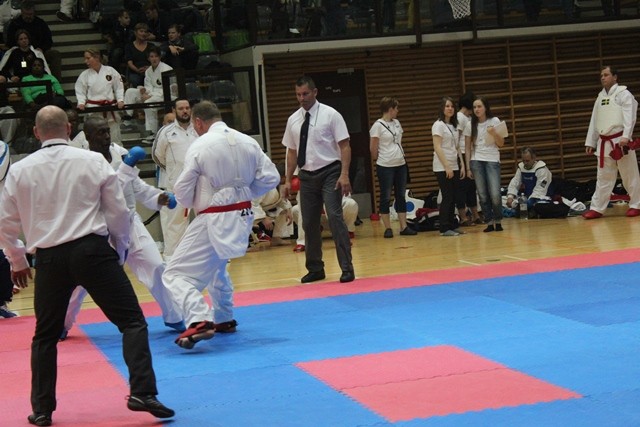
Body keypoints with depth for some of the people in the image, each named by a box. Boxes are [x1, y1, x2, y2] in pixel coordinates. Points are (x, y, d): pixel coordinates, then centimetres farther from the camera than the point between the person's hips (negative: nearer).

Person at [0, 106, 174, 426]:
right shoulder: (93, 161, -2)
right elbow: (118, 213, 3)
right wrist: (120, 250, 19)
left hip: (49, 259, 3)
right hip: (92, 250, -3)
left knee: (45, 335, 17)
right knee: (132, 320, 3)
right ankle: (142, 393, -10)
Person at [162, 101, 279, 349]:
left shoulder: (199, 147, -13)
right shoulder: (248, 142, 1)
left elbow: (183, 193, -9)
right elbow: (270, 178, 5)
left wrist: (194, 203, 13)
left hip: (214, 220, -7)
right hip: (242, 216, 7)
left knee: (177, 274, -7)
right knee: (216, 266, 31)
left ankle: (199, 321, -28)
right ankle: (224, 319, 39)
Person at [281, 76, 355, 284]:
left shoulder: (330, 115, -6)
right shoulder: (293, 120, 8)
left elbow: (345, 146, -8)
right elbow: (292, 152, 14)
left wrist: (345, 175, -17)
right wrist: (288, 180, 10)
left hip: (329, 173, -5)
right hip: (307, 176, 5)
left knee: (335, 217, -13)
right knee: (309, 223, 8)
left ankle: (347, 268, -8)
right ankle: (315, 269, 20)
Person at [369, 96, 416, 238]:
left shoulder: (396, 123, 10)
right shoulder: (378, 125, -11)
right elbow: (373, 147, -8)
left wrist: (401, 156, 11)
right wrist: (378, 159, 2)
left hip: (400, 164, 7)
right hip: (385, 167, -7)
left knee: (401, 196, 8)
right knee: (386, 197, 1)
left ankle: (404, 227, 12)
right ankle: (388, 228, 5)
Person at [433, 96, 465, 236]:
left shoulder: (454, 126, 14)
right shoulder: (438, 125, -7)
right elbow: (437, 147, -14)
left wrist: (462, 165, 9)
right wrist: (447, 166, -18)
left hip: (454, 167, 7)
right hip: (442, 168, -7)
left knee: (453, 198, 7)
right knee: (447, 197, -8)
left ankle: (452, 225, 12)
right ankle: (445, 228, -4)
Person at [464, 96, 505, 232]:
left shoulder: (495, 121, 3)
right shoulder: (470, 125, 7)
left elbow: (501, 144, 4)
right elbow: (467, 147, 9)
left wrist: (494, 133, -15)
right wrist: (468, 167, 4)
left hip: (492, 161, -2)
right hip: (476, 161, 2)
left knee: (495, 194, -12)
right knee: (483, 195, -2)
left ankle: (498, 221, 5)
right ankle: (489, 222, 5)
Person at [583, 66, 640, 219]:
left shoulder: (623, 94, -5)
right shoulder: (600, 96, 15)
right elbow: (594, 121, 17)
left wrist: (626, 136, -27)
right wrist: (590, 143, 16)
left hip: (620, 141, -6)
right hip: (604, 142, 6)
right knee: (603, 177, 8)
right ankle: (596, 208, 10)